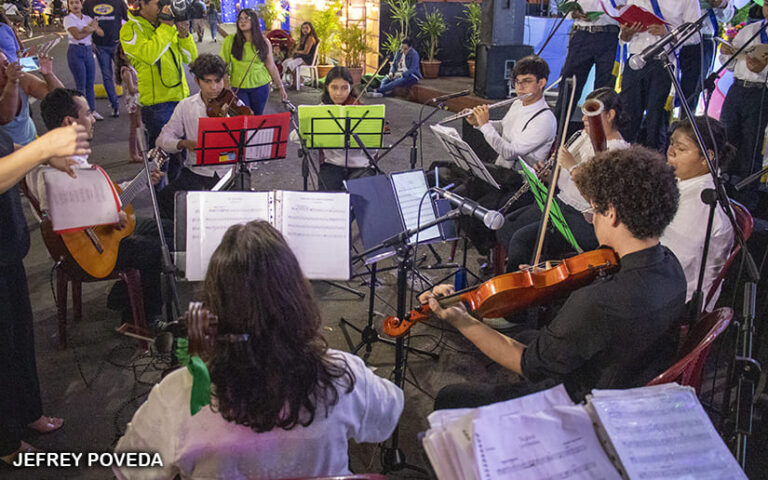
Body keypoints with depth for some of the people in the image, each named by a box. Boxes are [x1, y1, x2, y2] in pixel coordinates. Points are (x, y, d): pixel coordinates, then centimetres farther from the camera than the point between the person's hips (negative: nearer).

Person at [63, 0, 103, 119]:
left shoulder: (87, 18, 11)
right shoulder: (68, 19, -4)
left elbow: (101, 33, 3)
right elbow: (77, 35, -17)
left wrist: (93, 27, -16)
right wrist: (91, 29, -6)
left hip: (88, 50, 5)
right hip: (76, 51, -5)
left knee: (90, 83, 8)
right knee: (81, 85, -3)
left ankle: (92, 111, 15)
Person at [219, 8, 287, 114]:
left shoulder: (264, 42, 1)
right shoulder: (230, 41, -3)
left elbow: (271, 67, 5)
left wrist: (281, 87, 5)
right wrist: (225, 82, -6)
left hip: (260, 87, 1)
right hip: (238, 87, -1)